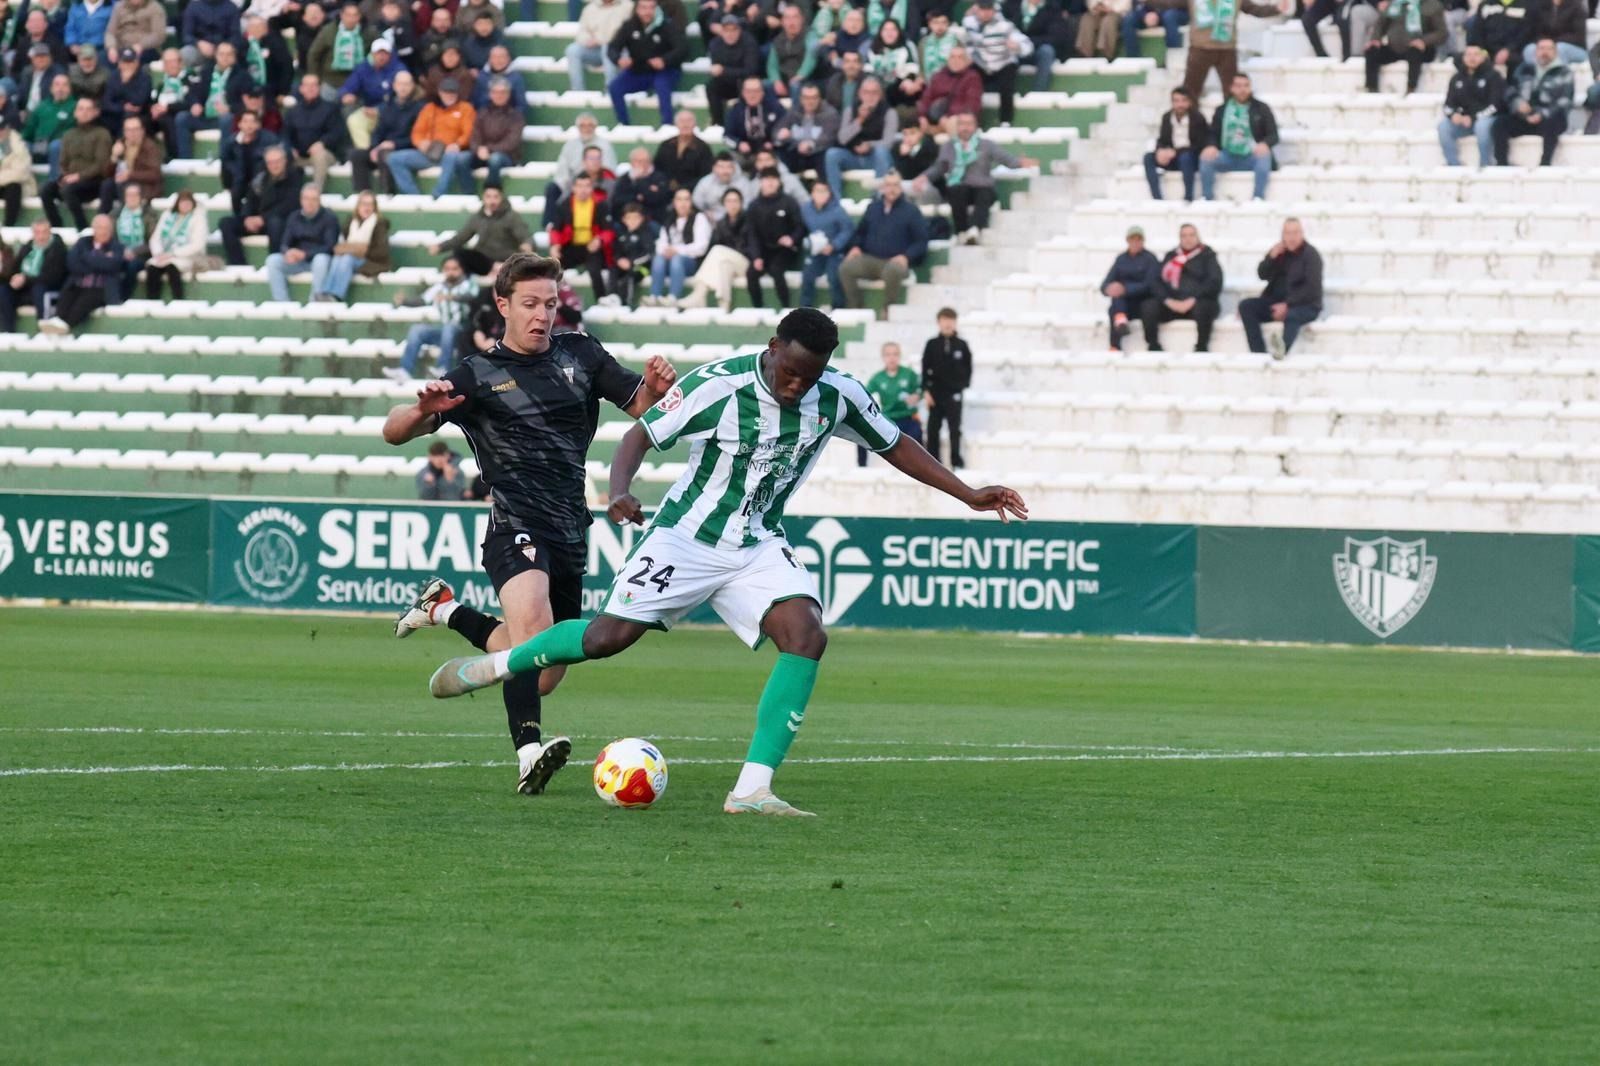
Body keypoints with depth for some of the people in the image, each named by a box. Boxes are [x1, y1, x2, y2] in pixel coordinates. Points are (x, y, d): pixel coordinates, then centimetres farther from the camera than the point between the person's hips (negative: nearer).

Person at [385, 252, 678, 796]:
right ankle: (529, 753, -47)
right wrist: (423, 410, -27)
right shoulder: (477, 375, 1)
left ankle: (446, 610, 35)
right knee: (532, 619, -36)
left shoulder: (579, 354, 11)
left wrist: (656, 388, -13)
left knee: (541, 677, 13)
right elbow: (393, 431, -3)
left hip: (570, 535, 5)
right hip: (517, 528, -5)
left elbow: (641, 409, 11)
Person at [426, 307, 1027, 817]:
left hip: (758, 548, 4)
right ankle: (497, 664, 19)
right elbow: (642, 435, -14)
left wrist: (969, 495, 7)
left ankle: (752, 790, -20)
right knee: (611, 636, -11)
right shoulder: (717, 386, -21)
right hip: (686, 537, -4)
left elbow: (894, 445, 9)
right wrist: (620, 490, -33)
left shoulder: (838, 396, -8)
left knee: (807, 636, -20)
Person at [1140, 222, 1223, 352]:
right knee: (1148, 306, -23)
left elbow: (1214, 283, -3)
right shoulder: (1171, 257, 19)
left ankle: (1201, 347, -26)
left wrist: (1192, 301, -15)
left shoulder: (1207, 256, 10)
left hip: (1196, 303, -3)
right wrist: (1168, 300, -11)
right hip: (1172, 304, 3)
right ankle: (1153, 346, -18)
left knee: (1203, 307, -38)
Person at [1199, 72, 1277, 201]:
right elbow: (1213, 134, 10)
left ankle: (1258, 198, -33)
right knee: (1205, 158, -26)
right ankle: (1207, 199, -21)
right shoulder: (1222, 111, 13)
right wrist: (1211, 146, -16)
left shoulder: (1261, 109, 7)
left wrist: (1265, 144, -23)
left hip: (1252, 157, -2)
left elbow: (1273, 135, 2)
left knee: (1264, 156, -35)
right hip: (1228, 157, 2)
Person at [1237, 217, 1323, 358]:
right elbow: (1262, 275, 7)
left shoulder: (1311, 255, -6)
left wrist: (1287, 305, -22)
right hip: (1276, 301, 6)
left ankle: (1282, 349, -66)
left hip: (1305, 305, -6)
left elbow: (1312, 288, -14)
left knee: (1291, 315, -39)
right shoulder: (1279, 251, 11)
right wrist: (1272, 257, -12)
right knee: (1245, 306, -14)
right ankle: (1259, 353, -27)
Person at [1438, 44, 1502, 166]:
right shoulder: (1457, 78, 12)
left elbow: (1495, 105, -11)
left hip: (1486, 119, -4)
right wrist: (1453, 114, -15)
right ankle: (1454, 165, -20)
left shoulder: (1492, 76, -3)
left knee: (1482, 125, -39)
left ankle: (1485, 165, -25)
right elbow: (1448, 105, 11)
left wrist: (1473, 118, -22)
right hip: (1463, 120, 4)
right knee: (1443, 126, -23)